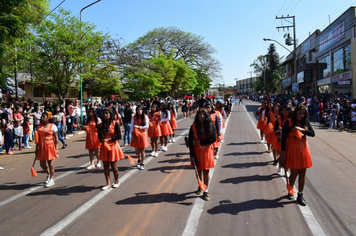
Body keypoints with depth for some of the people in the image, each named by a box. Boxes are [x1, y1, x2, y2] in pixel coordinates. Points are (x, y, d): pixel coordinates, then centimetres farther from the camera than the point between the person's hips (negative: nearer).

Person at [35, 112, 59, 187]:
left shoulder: (52, 126, -5)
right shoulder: (39, 126, 10)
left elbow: (56, 138, -6)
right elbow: (38, 138, 14)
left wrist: (56, 148, -12)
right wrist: (37, 148, 12)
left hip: (50, 145, -5)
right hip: (42, 146, 5)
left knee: (50, 163, 2)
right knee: (42, 164, 8)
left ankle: (51, 179, 14)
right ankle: (48, 175, 35)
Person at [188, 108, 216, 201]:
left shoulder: (210, 126, -6)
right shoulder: (194, 126, -8)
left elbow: (213, 139, -11)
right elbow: (190, 141, -8)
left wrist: (201, 142, -15)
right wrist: (192, 155, -11)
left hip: (207, 150, 0)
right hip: (197, 151, 1)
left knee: (206, 171, 4)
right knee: (199, 170, 12)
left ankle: (206, 191, 12)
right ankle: (200, 187, 34)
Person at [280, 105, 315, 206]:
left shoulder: (306, 122, 4)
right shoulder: (288, 123, -9)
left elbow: (312, 133, -3)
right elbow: (284, 138, -11)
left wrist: (301, 129, -17)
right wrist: (283, 153, -14)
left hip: (303, 149, 4)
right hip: (292, 150, -4)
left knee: (302, 173, 7)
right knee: (294, 173, 2)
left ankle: (300, 196, 18)